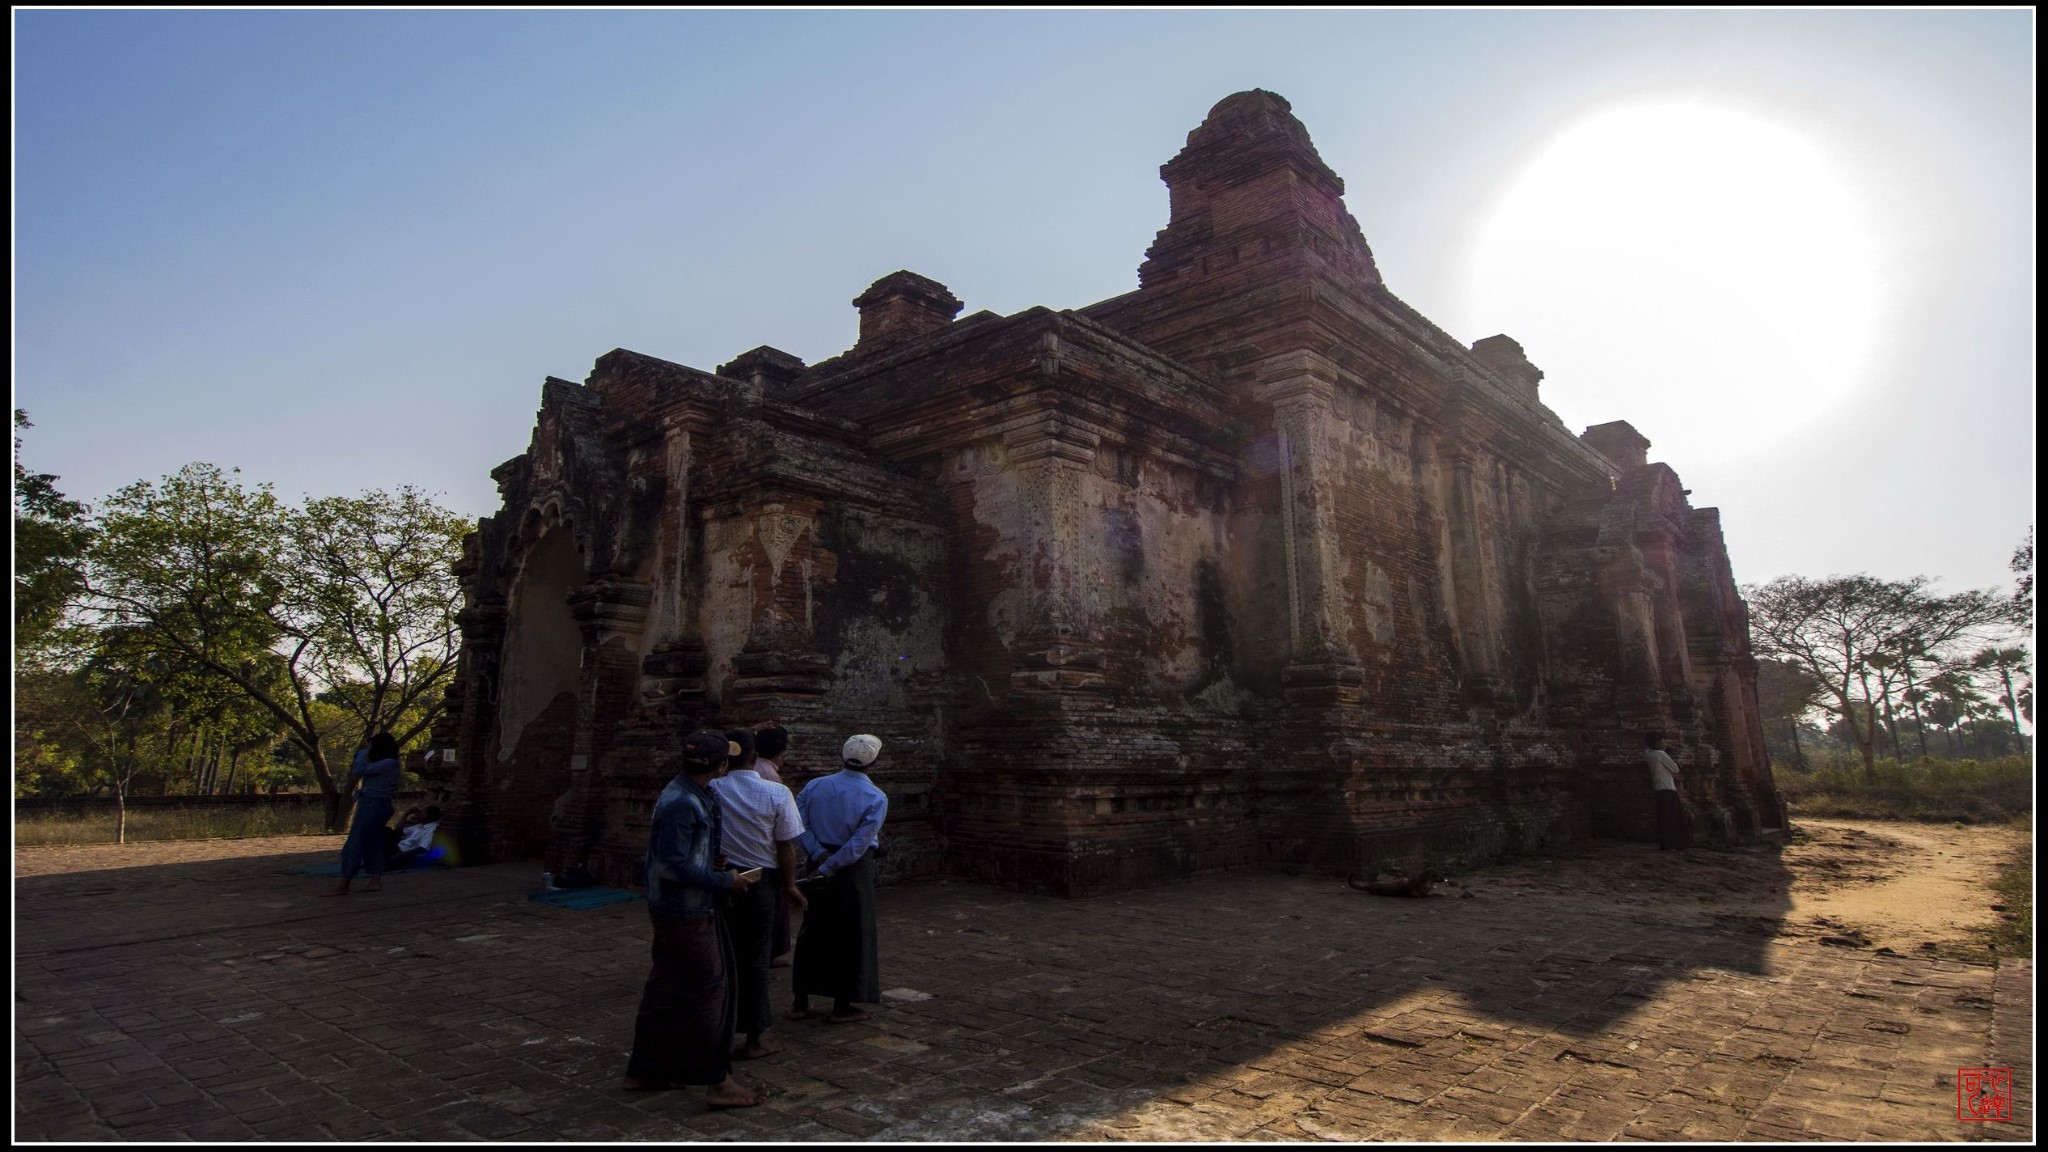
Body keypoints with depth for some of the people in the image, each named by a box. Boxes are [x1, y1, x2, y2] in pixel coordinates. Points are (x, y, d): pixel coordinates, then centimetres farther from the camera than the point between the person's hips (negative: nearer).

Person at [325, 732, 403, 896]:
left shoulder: (388, 763, -16)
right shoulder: (384, 763, 16)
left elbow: (359, 771, -16)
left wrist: (363, 752, -3)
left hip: (373, 806, -11)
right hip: (375, 806, 11)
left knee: (354, 845, -7)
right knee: (373, 844, 9)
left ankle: (343, 886, -4)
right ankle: (376, 882, 7)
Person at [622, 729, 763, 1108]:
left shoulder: (696, 796, 8)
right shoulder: (681, 803, -24)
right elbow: (675, 865, -26)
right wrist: (726, 880, -20)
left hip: (674, 909, 10)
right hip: (684, 913, -10)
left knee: (664, 990, 18)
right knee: (710, 989, -3)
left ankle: (643, 1071, 30)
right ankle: (719, 1081, 5)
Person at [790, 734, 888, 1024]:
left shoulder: (814, 786, 1)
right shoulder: (875, 798, -10)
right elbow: (860, 843, -18)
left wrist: (820, 856, -10)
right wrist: (830, 869, -14)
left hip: (818, 863, 4)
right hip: (855, 870, -4)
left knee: (813, 932, 14)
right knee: (852, 936, 8)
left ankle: (801, 1002, 21)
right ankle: (842, 1006, 14)